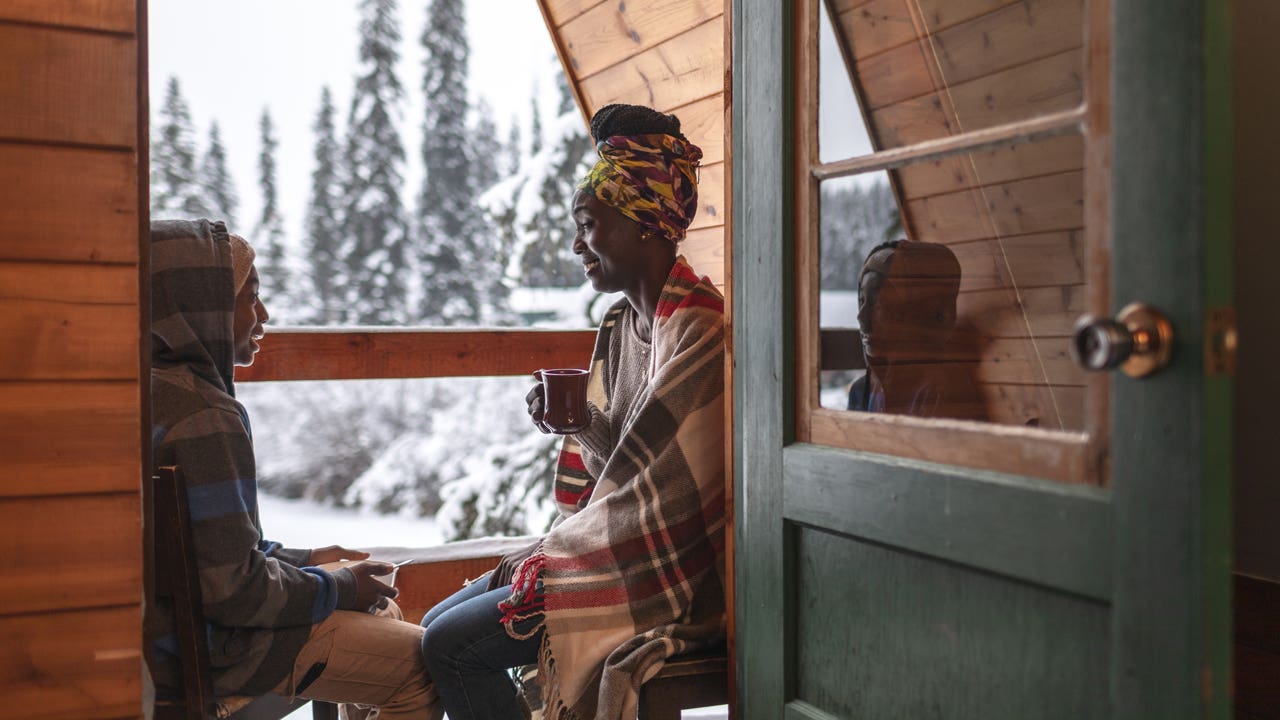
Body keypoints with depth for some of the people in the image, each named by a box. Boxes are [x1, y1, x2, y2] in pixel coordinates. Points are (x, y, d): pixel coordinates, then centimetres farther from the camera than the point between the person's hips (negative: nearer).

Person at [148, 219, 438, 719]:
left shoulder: (152, 388, 6)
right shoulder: (206, 419, -25)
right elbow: (234, 590, -25)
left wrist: (300, 560, 13)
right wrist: (341, 589, -10)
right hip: (213, 651, -10)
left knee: (383, 611, 23)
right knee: (426, 665, -8)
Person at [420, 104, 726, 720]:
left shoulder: (697, 330, -20)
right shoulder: (622, 322, 10)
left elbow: (652, 485, -21)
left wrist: (547, 554, -11)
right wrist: (580, 418, -6)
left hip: (668, 581, -9)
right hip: (615, 552, 9)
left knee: (452, 646, -13)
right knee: (438, 623, 8)